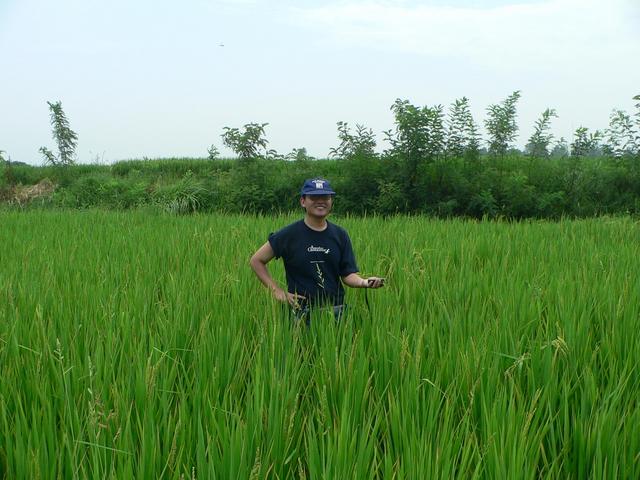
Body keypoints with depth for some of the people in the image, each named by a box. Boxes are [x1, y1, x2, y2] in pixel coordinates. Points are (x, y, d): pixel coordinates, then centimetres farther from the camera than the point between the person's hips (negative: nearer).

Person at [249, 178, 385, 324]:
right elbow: (256, 261, 2)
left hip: (336, 310, 3)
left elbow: (348, 274, 4)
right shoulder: (289, 235, -4)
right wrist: (276, 290, -5)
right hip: (302, 311, -3)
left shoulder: (340, 235, 6)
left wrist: (364, 282, -17)